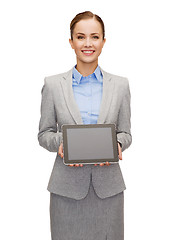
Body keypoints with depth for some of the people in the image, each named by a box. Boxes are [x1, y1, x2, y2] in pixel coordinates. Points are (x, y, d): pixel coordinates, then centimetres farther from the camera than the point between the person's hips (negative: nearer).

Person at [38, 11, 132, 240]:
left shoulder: (120, 85, 3)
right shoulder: (53, 84, 0)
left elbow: (125, 133, 8)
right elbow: (44, 133, 5)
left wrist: (117, 144, -14)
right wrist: (60, 143, -16)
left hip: (108, 185, 1)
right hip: (67, 186, -1)